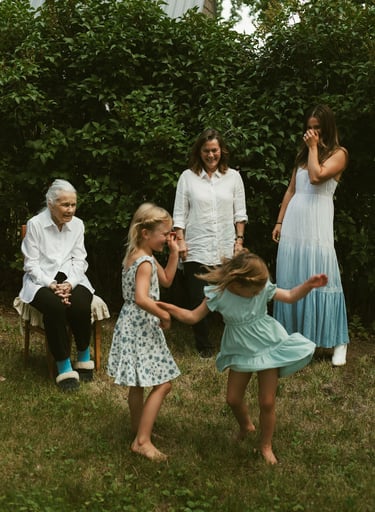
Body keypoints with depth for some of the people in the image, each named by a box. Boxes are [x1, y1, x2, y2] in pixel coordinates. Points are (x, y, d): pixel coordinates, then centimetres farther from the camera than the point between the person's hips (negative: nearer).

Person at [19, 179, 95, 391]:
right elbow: (31, 264, -6)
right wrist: (52, 285, -20)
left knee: (80, 305, -30)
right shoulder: (35, 224, -6)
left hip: (71, 278, 3)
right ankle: (64, 366, -23)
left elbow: (79, 261, 2)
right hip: (42, 280, -2)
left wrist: (69, 284, -16)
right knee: (54, 306, -35)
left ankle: (84, 357, -5)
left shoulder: (77, 224, 3)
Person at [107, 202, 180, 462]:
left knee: (138, 384, 21)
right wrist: (164, 315, -23)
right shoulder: (145, 262, -21)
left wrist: (174, 254, 10)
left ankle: (139, 428, 36)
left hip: (135, 327, 10)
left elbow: (166, 281, 20)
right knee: (163, 384, -8)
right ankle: (142, 441, -5)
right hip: (140, 328, -10)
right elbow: (142, 299, -35)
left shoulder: (139, 256, 11)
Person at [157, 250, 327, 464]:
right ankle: (246, 425, 45)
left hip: (269, 347, -1)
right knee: (233, 398, 11)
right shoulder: (218, 294, -19)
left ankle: (266, 446, 23)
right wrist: (168, 308, -27)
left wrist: (309, 285, -23)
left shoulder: (263, 288, -18)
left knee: (267, 402, 1)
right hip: (241, 352, 2)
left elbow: (290, 296, -7)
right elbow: (193, 316, -13)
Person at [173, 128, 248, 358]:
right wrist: (180, 241, -4)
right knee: (198, 299, 0)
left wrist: (239, 240, 3)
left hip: (226, 250, 1)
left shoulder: (233, 177, 7)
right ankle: (204, 345, 18)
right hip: (196, 250, -1)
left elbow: (240, 213, 9)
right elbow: (179, 213, 4)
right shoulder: (188, 177, 3)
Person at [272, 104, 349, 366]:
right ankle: (293, 336, 17)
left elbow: (316, 177, -17)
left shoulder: (338, 153, 0)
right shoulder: (303, 154, 19)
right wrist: (279, 222, 14)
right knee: (290, 281, 7)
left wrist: (314, 147, -6)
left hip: (317, 225, -6)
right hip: (293, 223, 6)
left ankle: (339, 342, 0)